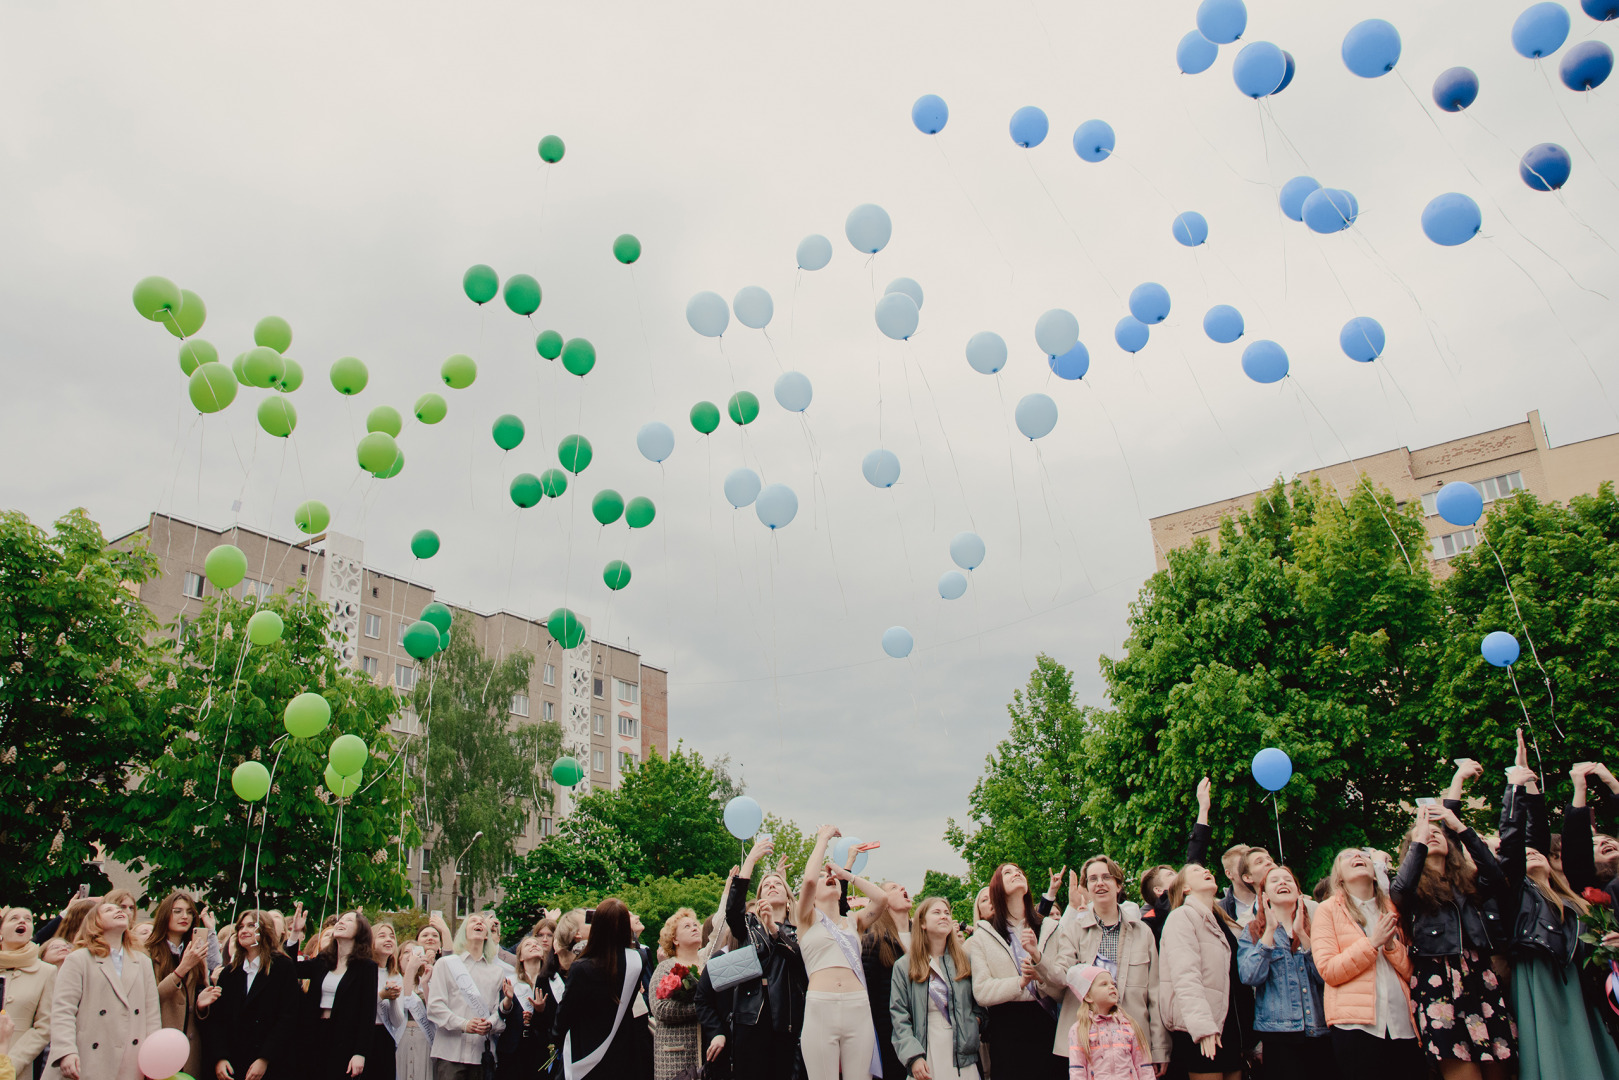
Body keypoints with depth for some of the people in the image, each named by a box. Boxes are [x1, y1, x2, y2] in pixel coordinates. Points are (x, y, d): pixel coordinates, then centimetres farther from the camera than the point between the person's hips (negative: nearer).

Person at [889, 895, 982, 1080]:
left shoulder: (965, 960, 9)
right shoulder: (904, 967, 1)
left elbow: (980, 1001, 15)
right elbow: (899, 1018, -4)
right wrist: (913, 1057, -14)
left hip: (963, 1058, 2)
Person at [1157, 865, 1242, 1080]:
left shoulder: (1222, 921, 20)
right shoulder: (1182, 916, -5)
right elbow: (1185, 976, -17)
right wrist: (1202, 1026, -27)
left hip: (1231, 1025, 8)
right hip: (1202, 1030, -8)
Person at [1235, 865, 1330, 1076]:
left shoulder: (1313, 928, 12)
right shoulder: (1252, 932, 6)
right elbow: (1251, 977, -11)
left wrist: (1302, 933, -12)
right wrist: (1270, 930, -13)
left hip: (1321, 1031, 2)